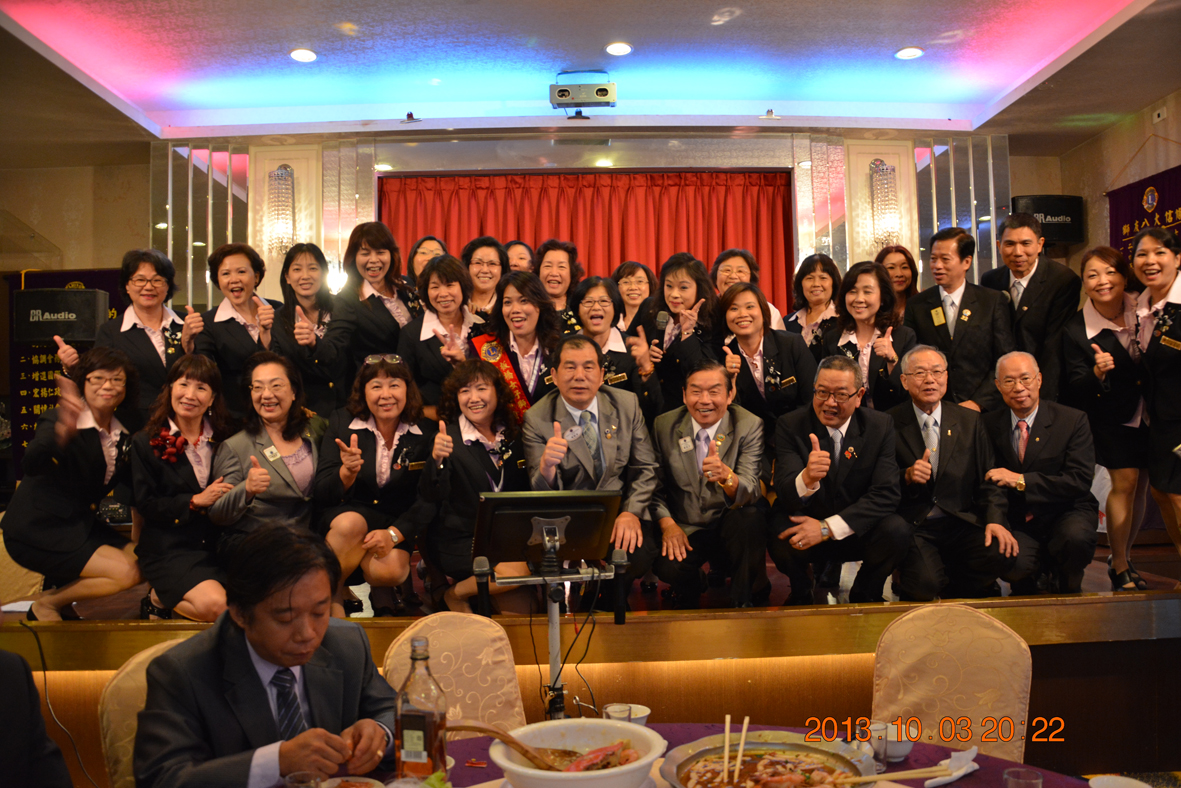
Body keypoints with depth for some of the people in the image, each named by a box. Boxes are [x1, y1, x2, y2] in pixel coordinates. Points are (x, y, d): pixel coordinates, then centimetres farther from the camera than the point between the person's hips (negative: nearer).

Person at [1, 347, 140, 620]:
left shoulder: (122, 432, 4)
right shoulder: (57, 419, -17)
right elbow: (31, 464, -37)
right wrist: (64, 430, -57)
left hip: (79, 523, 8)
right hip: (38, 529, -8)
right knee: (126, 572, -19)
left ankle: (60, 585, 12)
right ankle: (45, 605, 2)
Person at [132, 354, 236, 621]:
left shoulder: (222, 439, 12)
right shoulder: (146, 442, 2)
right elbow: (146, 504, -4)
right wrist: (196, 500, -14)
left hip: (217, 546, 4)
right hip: (169, 550, -4)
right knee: (215, 605, -28)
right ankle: (158, 599, 5)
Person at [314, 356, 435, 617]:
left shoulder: (425, 434, -4)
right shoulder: (342, 422, -3)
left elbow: (427, 500, -5)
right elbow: (322, 495, -7)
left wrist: (394, 534, -23)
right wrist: (347, 473, -30)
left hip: (400, 523, 0)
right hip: (350, 511, 0)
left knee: (390, 571, -30)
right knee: (350, 524, -35)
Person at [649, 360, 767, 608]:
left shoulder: (749, 426, -9)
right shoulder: (664, 426, -2)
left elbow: (751, 493, -20)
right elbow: (655, 485, 7)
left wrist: (726, 475, -43)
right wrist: (667, 523, -11)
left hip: (730, 527, -1)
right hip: (685, 531, 1)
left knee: (751, 518, -33)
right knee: (667, 568, -28)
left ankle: (745, 601, -8)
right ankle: (688, 597, 11)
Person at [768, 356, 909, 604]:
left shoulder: (881, 426, -5)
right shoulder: (790, 425, -9)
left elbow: (886, 495, -13)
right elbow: (785, 496, -19)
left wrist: (828, 527, -25)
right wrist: (807, 479, -45)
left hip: (857, 531, 1)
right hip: (805, 526, -1)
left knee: (897, 531, -28)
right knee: (779, 534, -32)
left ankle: (864, 593, 4)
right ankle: (801, 594, 2)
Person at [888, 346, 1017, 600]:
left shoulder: (969, 421, 12)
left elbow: (988, 479, 8)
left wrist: (994, 520, -8)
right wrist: (907, 476, -19)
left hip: (960, 523, 3)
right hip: (912, 528, -3)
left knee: (1000, 555, -26)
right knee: (925, 583, -29)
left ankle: (951, 591, 4)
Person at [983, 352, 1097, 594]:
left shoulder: (1073, 420, -4)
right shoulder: (990, 425, 3)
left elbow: (1080, 480, -14)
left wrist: (1021, 481, -22)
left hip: (1066, 513, 0)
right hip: (1017, 522, 1)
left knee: (1076, 537, -35)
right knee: (1014, 564, -30)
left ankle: (1066, 586, 1)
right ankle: (1026, 587, 10)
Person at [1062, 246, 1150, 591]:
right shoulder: (1075, 330, -14)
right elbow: (1074, 388, -14)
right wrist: (1097, 373, -33)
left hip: (1149, 411, 4)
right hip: (1111, 417, -4)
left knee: (1141, 484, 8)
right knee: (1124, 481, -9)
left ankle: (1123, 558, 25)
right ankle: (1119, 567, 6)